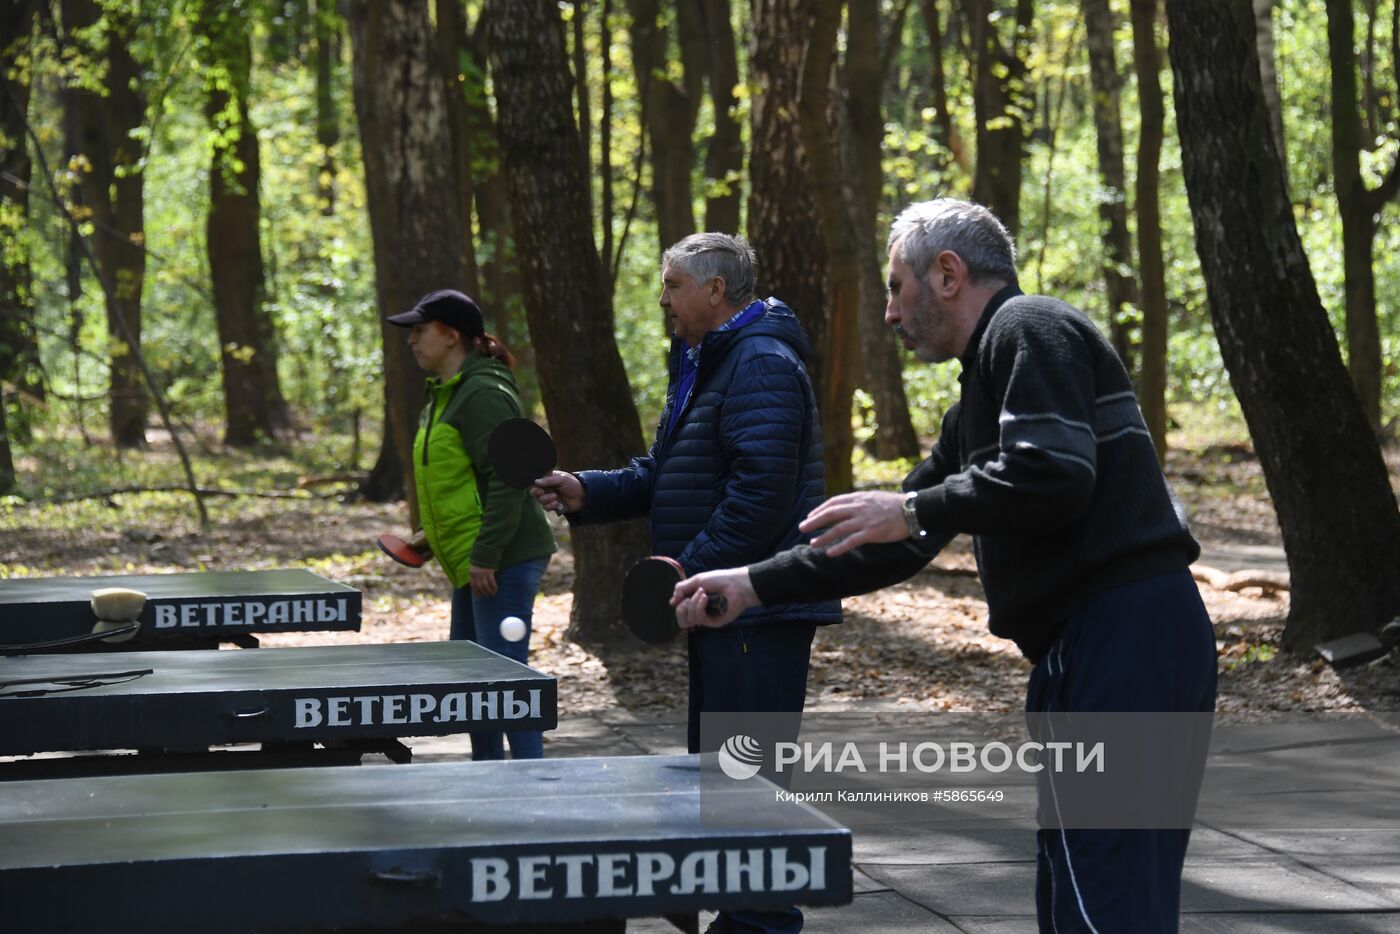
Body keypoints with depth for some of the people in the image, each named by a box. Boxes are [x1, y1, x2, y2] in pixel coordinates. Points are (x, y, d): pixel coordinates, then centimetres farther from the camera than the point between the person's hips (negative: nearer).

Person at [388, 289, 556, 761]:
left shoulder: (483, 394, -16)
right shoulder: (446, 394, 16)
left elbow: (507, 478, -23)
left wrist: (485, 556, -24)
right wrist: (433, 535, 20)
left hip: (503, 561, -11)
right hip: (472, 561, 11)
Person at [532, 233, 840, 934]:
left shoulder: (763, 366, -16)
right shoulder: (703, 366, 19)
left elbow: (761, 494, -25)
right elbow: (662, 478, 22)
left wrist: (690, 567, -23)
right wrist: (588, 493, 7)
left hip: (759, 609, -11)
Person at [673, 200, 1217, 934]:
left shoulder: (1030, 331, -6)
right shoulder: (975, 411, 26)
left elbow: (1054, 476, -21)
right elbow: (897, 542, 30)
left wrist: (914, 510, -9)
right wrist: (755, 584, 28)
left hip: (1121, 644, -11)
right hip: (1090, 649, 11)